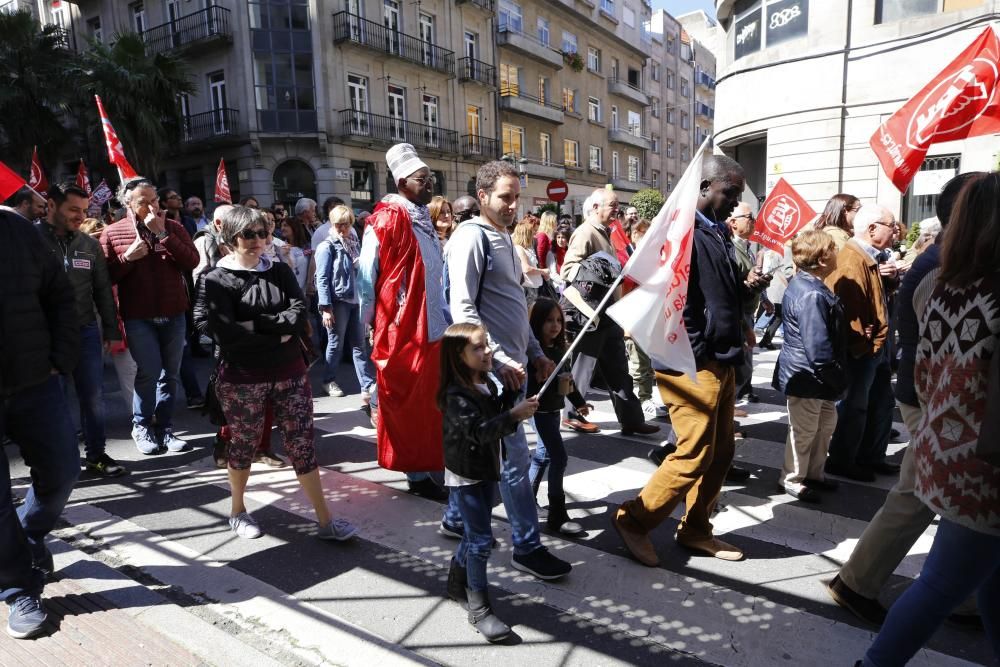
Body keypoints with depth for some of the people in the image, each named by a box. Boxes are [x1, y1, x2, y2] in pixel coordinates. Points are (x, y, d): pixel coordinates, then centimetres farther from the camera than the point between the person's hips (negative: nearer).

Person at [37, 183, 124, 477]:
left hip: (86, 331, 3)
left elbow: (103, 291, 11)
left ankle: (96, 453, 23)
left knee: (93, 397, 8)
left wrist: (112, 331, 10)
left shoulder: (90, 245, 6)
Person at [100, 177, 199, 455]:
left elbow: (192, 262, -10)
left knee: (170, 374, 7)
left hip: (173, 315, 2)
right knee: (149, 372, -7)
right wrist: (127, 257, -15)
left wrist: (162, 234, -15)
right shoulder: (112, 233, 0)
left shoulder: (173, 227, 5)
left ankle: (165, 428, 18)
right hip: (138, 317, -2)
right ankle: (142, 426, 13)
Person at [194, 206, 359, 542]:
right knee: (243, 445, 14)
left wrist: (254, 325, -17)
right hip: (242, 379, -3)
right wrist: (277, 336, -14)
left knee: (302, 445, 5)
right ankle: (238, 512, 38)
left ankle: (325, 520, 12)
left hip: (290, 373, 3)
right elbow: (225, 334, -17)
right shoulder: (216, 280, -5)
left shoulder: (280, 272, 7)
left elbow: (299, 316, -7)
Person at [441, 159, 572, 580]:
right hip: (493, 368, -9)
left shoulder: (504, 237, 17)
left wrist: (535, 353, 19)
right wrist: (500, 360, -22)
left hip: (513, 364, 9)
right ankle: (527, 547, 9)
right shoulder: (471, 238, -12)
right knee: (514, 457, -3)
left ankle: (455, 519, 34)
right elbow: (463, 310, -18)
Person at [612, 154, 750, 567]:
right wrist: (696, 355, -18)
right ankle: (633, 520, 14)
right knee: (694, 456, -3)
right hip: (691, 364, -10)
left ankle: (696, 530, 30)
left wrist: (738, 328, 9)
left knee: (720, 453, 14)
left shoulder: (717, 232, 15)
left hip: (721, 362, 10)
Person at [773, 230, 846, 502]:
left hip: (818, 377, 11)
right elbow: (818, 349, -28)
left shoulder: (806, 284, 7)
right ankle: (792, 480, 23)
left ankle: (814, 473, 37)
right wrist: (838, 380, -15)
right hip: (807, 377, -11)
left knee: (826, 424, 22)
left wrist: (835, 377, 19)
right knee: (805, 430, 6)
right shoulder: (811, 296, -27)